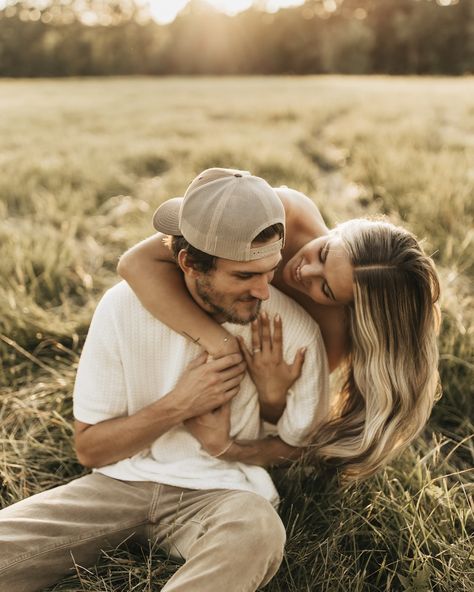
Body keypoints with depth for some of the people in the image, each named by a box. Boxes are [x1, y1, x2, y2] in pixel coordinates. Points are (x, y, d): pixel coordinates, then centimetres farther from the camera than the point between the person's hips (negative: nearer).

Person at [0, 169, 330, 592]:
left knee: (258, 530, -36)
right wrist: (176, 406, -20)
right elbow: (89, 448, -4)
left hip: (223, 491, 0)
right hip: (124, 480, 1)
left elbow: (294, 446, 4)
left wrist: (226, 447, -16)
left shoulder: (292, 330, -14)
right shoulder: (125, 305, -13)